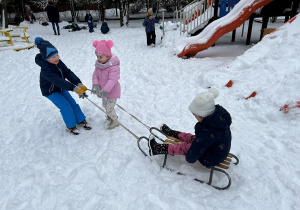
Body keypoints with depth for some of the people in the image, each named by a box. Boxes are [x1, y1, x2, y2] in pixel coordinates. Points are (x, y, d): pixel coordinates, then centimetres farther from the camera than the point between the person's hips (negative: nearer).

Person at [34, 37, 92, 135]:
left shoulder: (59, 62, -11)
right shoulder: (45, 70, -33)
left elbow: (68, 73, -17)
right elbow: (58, 81, -43)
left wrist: (79, 83, -33)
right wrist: (74, 88, -51)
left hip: (61, 88, 7)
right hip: (50, 92, -6)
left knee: (73, 103, 4)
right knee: (65, 106, -14)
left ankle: (81, 121, 19)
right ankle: (71, 126, 4)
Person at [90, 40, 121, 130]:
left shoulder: (113, 66, -27)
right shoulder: (98, 64, -2)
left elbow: (112, 79, -33)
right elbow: (95, 75, 0)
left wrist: (105, 90, -40)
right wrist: (95, 85, -19)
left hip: (112, 91, -8)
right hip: (103, 90, 8)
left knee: (109, 108, -3)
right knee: (105, 105, 25)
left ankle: (115, 121, 22)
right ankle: (112, 115, 52)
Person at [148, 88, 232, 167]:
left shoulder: (207, 132, -40)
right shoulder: (218, 113, -13)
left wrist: (190, 158, -11)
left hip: (211, 159, -8)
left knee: (185, 147, -4)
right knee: (190, 137, 16)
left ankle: (159, 149, 8)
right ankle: (171, 133, 39)